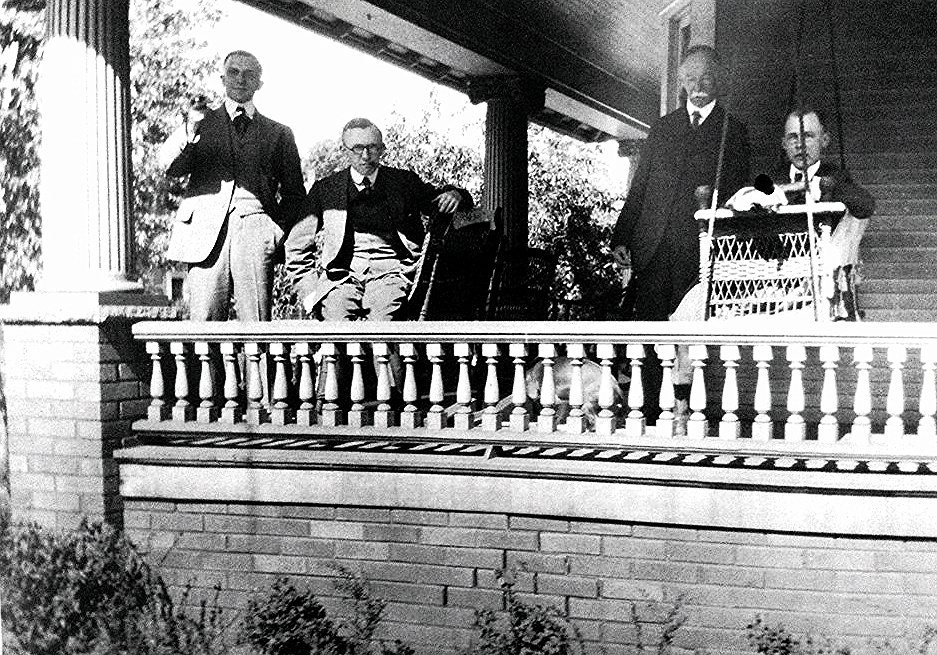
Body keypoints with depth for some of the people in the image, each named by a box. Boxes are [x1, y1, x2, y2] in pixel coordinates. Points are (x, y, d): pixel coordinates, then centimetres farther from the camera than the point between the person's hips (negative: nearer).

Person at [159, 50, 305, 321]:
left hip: (255, 227, 0)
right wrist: (189, 132, -15)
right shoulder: (201, 122, 20)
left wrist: (279, 228, 2)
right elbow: (170, 167, 4)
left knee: (256, 324, -8)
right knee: (203, 325, -9)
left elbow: (294, 193, 20)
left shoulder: (278, 133, 20)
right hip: (207, 228, 0)